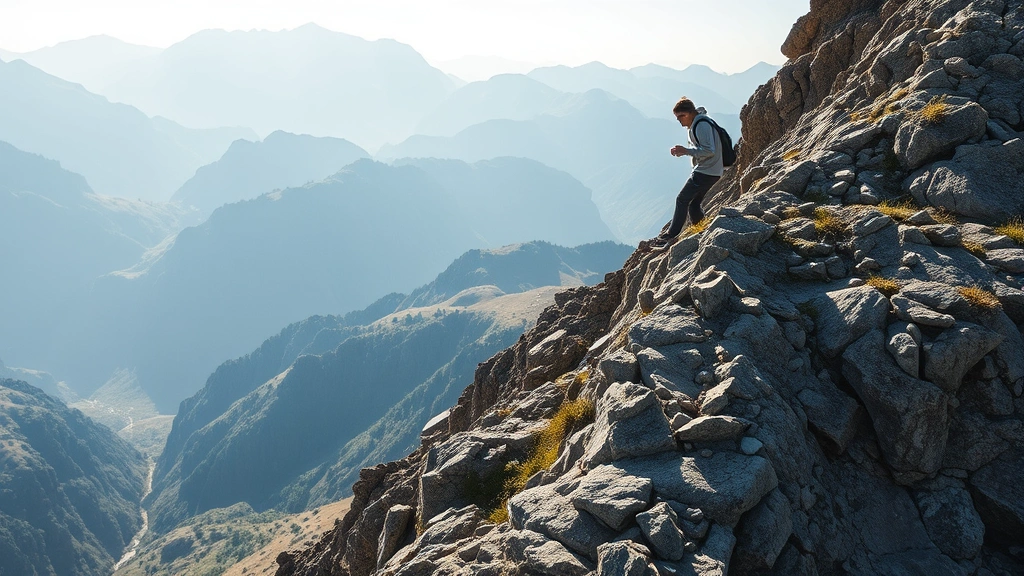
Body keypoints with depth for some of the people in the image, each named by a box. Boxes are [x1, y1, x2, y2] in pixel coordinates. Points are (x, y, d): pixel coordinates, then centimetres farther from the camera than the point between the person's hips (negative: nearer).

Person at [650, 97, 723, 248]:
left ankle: (671, 235, -6)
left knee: (682, 200, -8)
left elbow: (709, 150, -22)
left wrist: (686, 150, -22)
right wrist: (682, 151, 6)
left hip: (706, 172, -10)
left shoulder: (702, 125, -17)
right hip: (710, 172, 10)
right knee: (694, 203, 12)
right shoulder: (694, 125, 16)